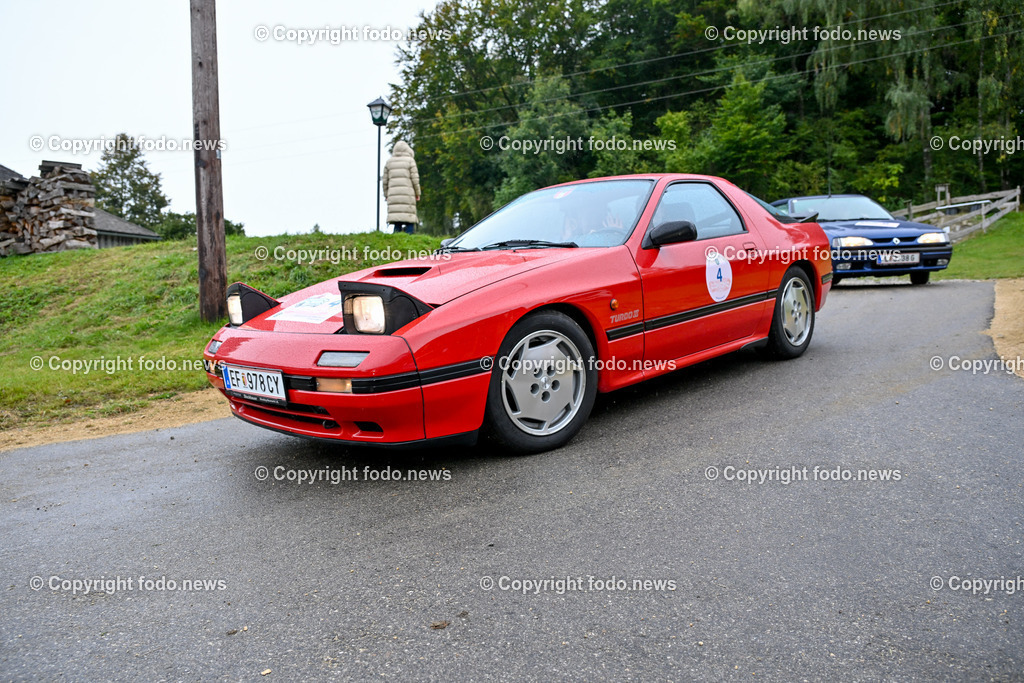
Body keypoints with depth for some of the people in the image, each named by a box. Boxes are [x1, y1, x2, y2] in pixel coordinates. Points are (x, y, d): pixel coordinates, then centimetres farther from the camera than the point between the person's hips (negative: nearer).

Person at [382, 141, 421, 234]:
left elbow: (385, 180, 10)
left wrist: (386, 195, 18)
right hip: (407, 194, -3)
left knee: (397, 221, 2)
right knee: (409, 220, -3)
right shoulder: (410, 160, 2)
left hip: (393, 195, 3)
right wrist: (417, 193, 6)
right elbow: (415, 179, -3)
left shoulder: (389, 162, 11)